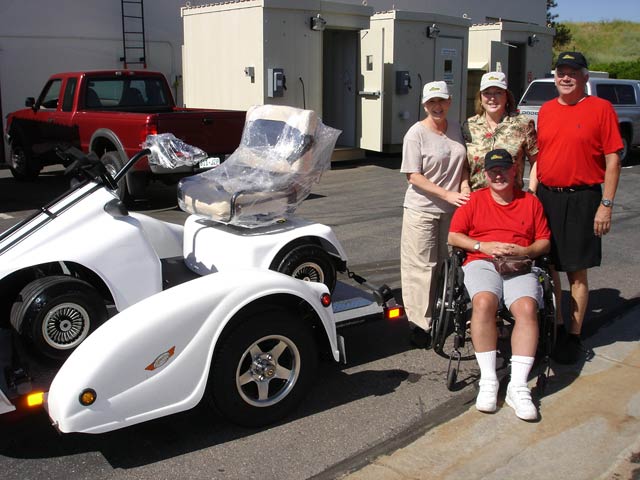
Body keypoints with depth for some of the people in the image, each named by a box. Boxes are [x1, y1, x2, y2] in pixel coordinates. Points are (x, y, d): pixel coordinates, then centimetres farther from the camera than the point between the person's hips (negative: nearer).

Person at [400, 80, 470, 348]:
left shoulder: (456, 128, 10)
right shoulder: (416, 133, -9)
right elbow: (413, 176, -13)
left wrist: (464, 188, -1)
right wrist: (448, 195, -18)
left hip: (451, 210, 6)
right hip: (422, 209, -5)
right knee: (421, 266, -3)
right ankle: (419, 323, 5)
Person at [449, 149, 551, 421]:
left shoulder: (531, 202, 20)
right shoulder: (474, 200, 17)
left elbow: (545, 242, 14)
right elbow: (453, 236, 8)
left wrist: (524, 251, -7)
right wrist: (483, 246, -7)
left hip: (520, 266, 1)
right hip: (482, 263, -1)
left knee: (527, 308, -31)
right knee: (484, 302, -35)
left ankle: (518, 386, -30)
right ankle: (488, 380, -28)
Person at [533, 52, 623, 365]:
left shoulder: (601, 108, -3)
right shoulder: (545, 110, 12)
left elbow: (612, 159, -6)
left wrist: (606, 204, -11)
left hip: (581, 199, -5)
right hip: (545, 197, 5)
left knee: (577, 271, 2)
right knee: (546, 266, 10)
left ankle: (573, 336, 12)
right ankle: (554, 327, 26)